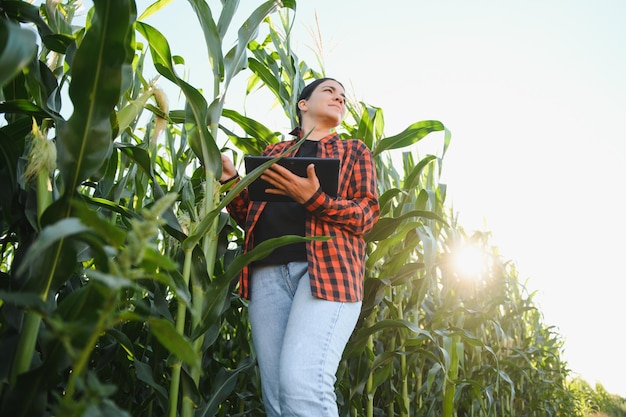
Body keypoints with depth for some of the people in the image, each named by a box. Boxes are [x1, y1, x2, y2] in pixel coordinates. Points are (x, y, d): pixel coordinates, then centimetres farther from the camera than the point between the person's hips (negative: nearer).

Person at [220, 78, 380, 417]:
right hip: (268, 271, 3)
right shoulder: (273, 152, 26)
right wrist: (231, 182, 4)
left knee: (302, 385, -22)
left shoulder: (353, 150, 20)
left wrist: (314, 199, -12)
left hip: (329, 268, -3)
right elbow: (250, 219, 22)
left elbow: (367, 215, 5)